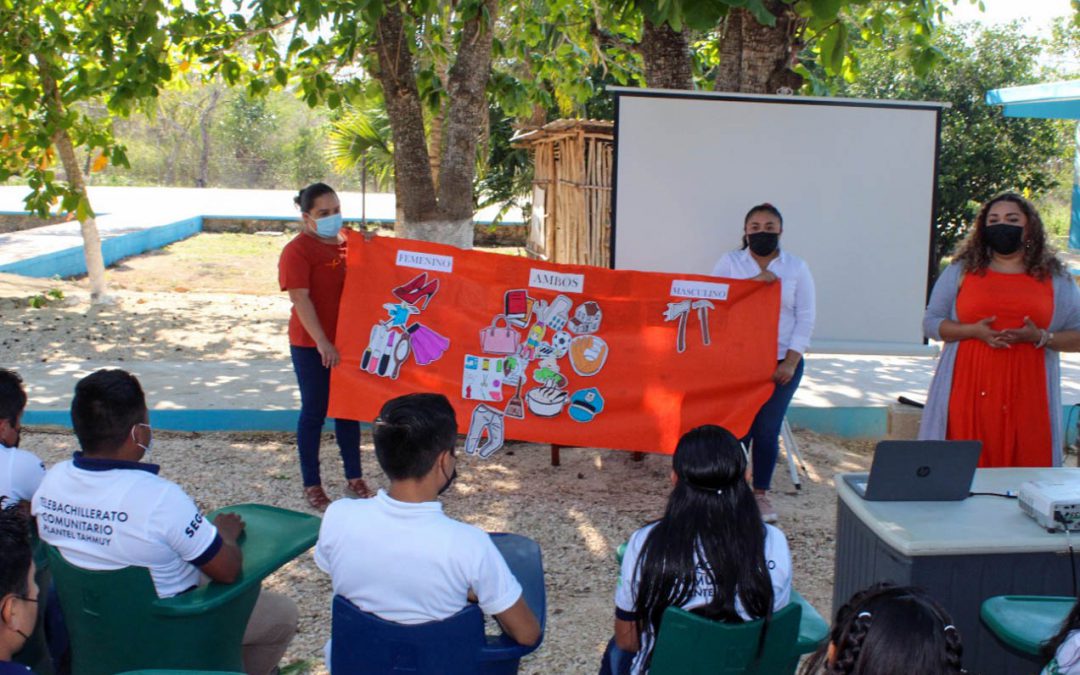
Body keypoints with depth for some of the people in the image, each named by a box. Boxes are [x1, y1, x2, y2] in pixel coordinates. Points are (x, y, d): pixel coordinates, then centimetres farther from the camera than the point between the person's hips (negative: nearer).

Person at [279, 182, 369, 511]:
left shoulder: (347, 242, 7)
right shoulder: (297, 250, -12)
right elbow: (300, 299, -19)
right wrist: (322, 342, -24)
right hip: (311, 346, -6)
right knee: (315, 410, 4)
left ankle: (354, 477, 27)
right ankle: (312, 484, 16)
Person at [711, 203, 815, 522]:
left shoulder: (797, 268, 6)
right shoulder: (730, 262, 5)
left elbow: (805, 319, 2)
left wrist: (790, 363, -7)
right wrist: (752, 282, -19)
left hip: (781, 363, 1)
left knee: (767, 430, 3)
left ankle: (761, 493, 19)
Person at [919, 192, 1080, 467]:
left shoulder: (1055, 278, 12)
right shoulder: (961, 270, 12)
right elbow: (931, 323, 9)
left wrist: (1039, 337, -9)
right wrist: (974, 331, -8)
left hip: (1027, 395, 0)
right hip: (969, 393, 0)